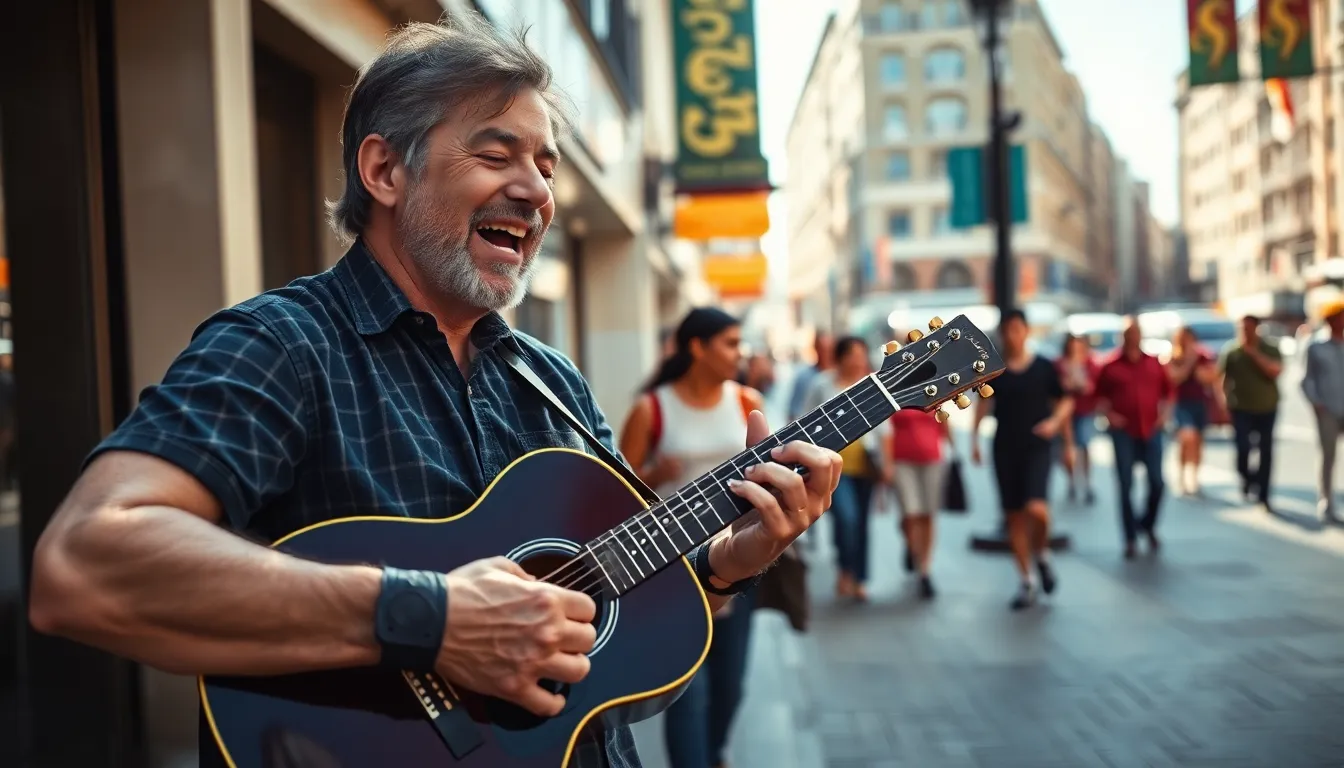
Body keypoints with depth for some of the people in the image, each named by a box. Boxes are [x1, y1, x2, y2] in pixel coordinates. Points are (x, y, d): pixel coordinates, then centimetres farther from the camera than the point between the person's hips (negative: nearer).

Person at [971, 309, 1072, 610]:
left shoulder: (1043, 367, -1)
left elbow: (1065, 401, 7)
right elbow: (984, 402, 15)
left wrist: (1055, 421, -11)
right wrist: (974, 438, 8)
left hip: (1037, 447, -2)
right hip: (1005, 449, 3)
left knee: (1036, 507, -22)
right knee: (1014, 516, 5)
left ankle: (1042, 555, 10)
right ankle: (1027, 583, 17)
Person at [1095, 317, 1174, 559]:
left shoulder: (1154, 364, 7)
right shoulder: (1111, 367, 0)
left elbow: (1167, 390, 15)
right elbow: (1100, 395, 7)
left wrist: (1165, 413, 2)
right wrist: (1108, 415, -8)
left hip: (1151, 430, 2)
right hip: (1124, 432, -2)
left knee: (1157, 482, 2)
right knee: (1126, 486, 0)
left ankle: (1148, 525, 27)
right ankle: (1130, 538, 10)